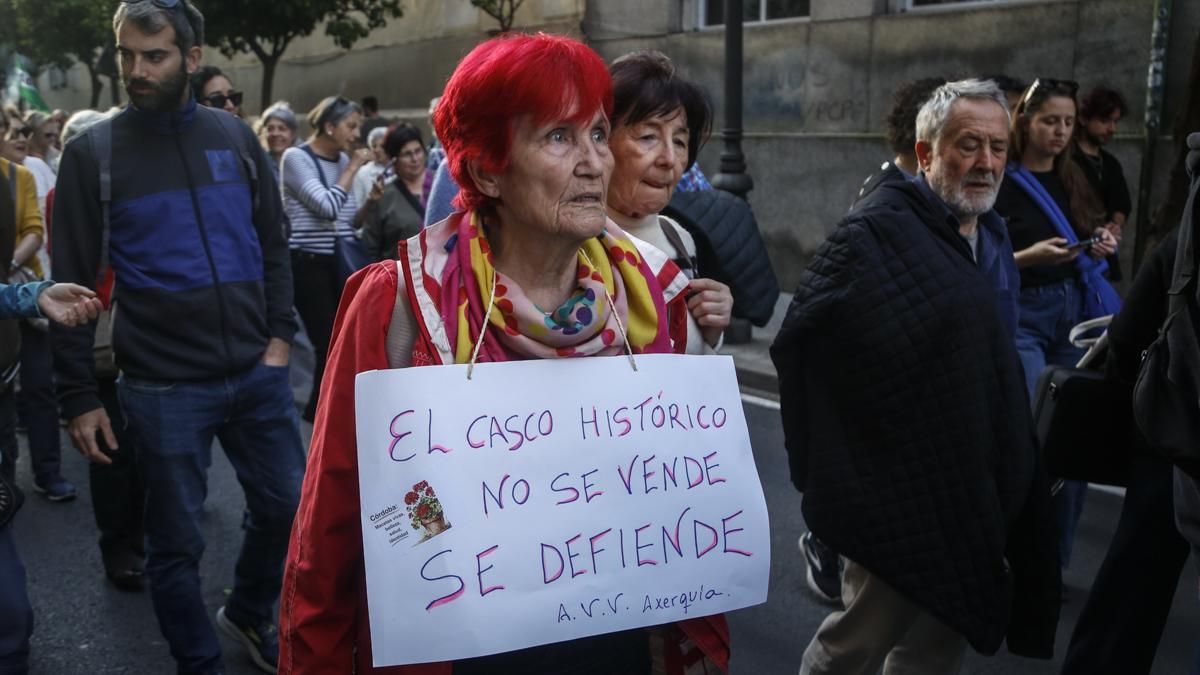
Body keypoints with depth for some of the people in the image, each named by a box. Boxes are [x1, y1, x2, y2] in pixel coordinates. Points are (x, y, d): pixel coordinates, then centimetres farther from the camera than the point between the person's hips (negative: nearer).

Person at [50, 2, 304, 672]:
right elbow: (72, 281, -2)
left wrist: (280, 335, 1)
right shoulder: (94, 152, -3)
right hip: (163, 387, -3)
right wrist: (80, 396, -4)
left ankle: (249, 613, 40)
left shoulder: (235, 135, 5)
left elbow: (273, 244, 11)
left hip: (257, 372, 3)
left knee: (288, 506, 13)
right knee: (177, 542, 7)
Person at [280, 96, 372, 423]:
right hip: (309, 263, -6)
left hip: (341, 262, 6)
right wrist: (352, 169, -10)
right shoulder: (296, 157, -7)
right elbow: (328, 206, -19)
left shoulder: (343, 159, 11)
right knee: (329, 344, -6)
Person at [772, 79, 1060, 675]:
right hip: (901, 487, -8)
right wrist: (833, 466, -18)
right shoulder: (877, 231, -18)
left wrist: (1008, 468, 15)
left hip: (974, 489, 8)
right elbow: (799, 339, -23)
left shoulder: (992, 235, 9)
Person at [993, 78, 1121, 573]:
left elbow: (1089, 253, 21)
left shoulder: (1075, 182, 13)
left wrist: (1101, 249, 0)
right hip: (1022, 318, -6)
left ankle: (1057, 560, 19)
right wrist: (1029, 257, -22)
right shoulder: (1000, 183, -6)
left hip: (1079, 314, 6)